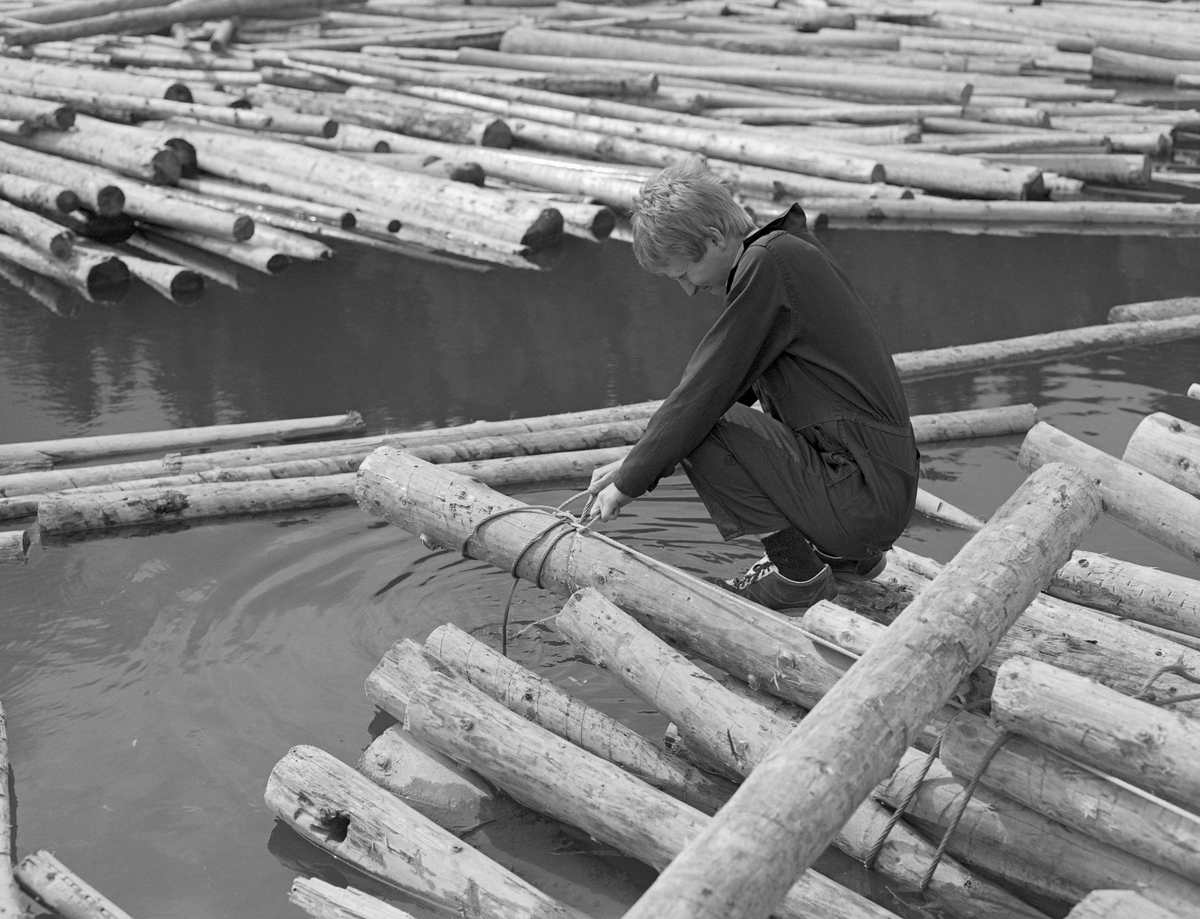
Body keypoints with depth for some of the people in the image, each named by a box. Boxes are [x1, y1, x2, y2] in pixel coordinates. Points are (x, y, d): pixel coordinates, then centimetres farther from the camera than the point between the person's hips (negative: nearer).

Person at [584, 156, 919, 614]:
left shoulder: (767, 265, -16)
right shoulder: (782, 251, 13)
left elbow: (702, 393, -16)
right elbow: (715, 382, 19)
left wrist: (629, 482, -4)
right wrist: (634, 461, 16)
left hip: (865, 489, -10)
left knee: (701, 431, -13)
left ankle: (800, 572, -1)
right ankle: (850, 555, 21)